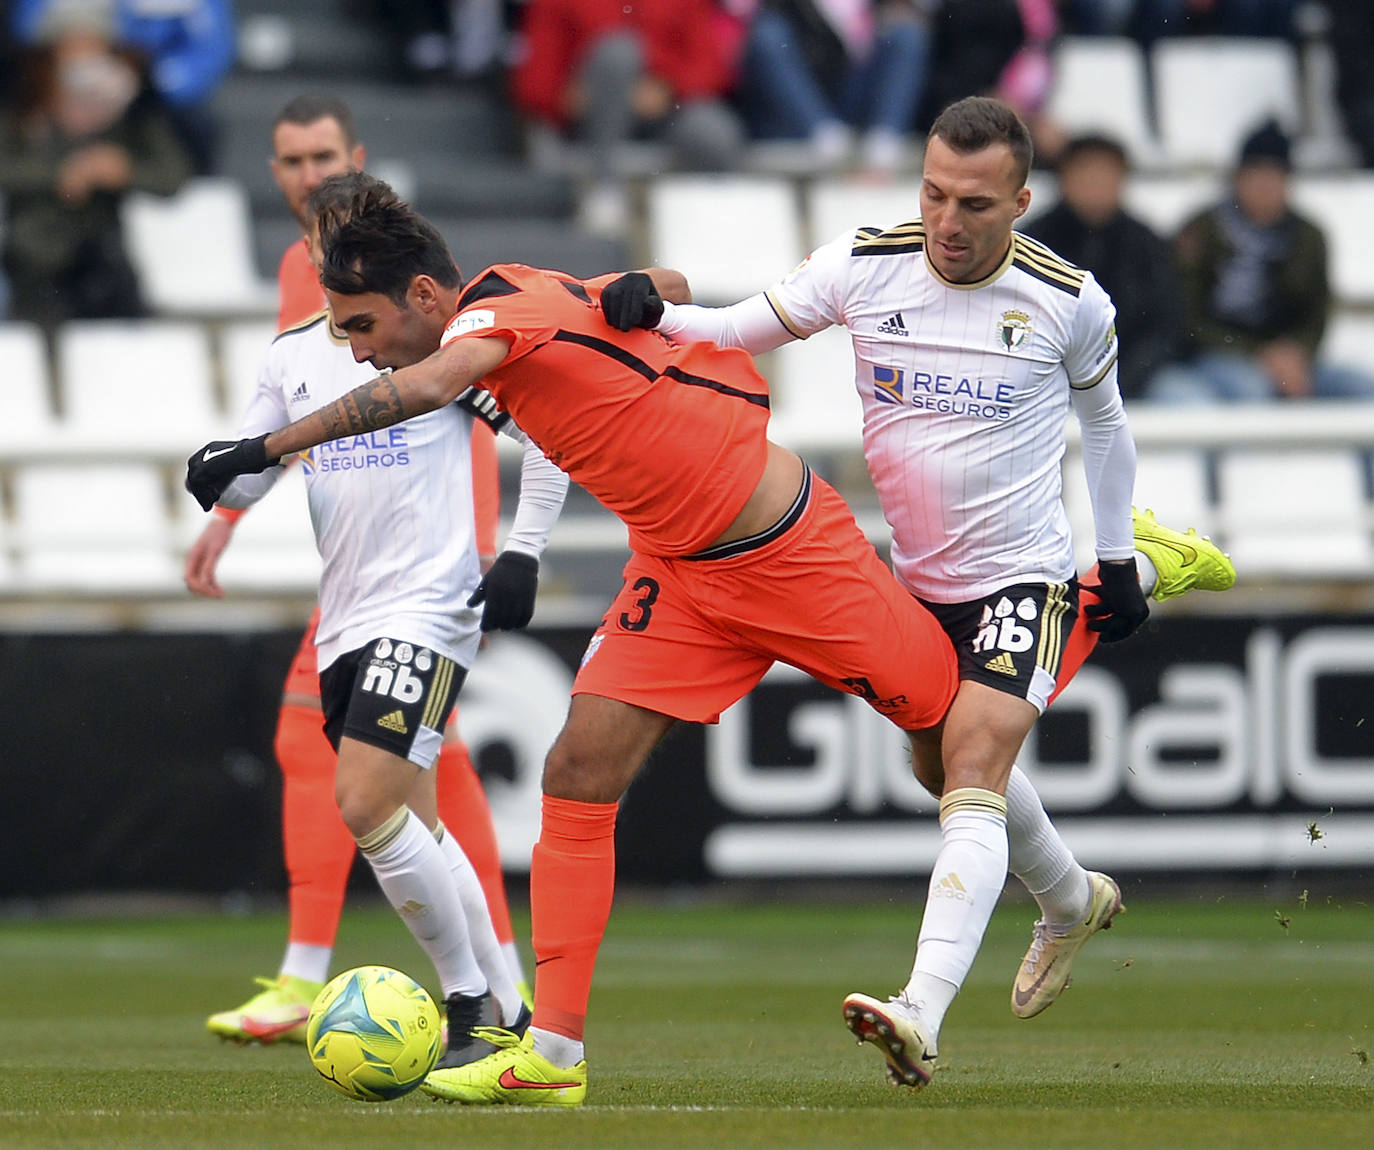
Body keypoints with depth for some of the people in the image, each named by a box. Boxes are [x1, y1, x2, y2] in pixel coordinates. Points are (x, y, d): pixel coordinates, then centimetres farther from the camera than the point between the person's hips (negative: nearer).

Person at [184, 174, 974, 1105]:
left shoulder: (496, 314, -26)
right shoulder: (528, 293, -1)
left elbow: (424, 387, -50)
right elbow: (668, 286, 15)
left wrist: (264, 450, -52)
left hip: (785, 545, -8)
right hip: (678, 572, 8)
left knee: (950, 723, 7)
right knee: (580, 774, -7)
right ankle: (555, 1051, -9)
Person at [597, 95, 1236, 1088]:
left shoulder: (1069, 301, -11)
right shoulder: (865, 266, -8)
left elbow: (1103, 416, 8)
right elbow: (734, 334, -4)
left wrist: (1118, 558, 12)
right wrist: (651, 312, -25)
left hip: (1022, 577, -5)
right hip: (913, 577, 5)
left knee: (974, 763, -23)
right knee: (944, 769, 20)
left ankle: (922, 1019, -38)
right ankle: (1072, 902, 52)